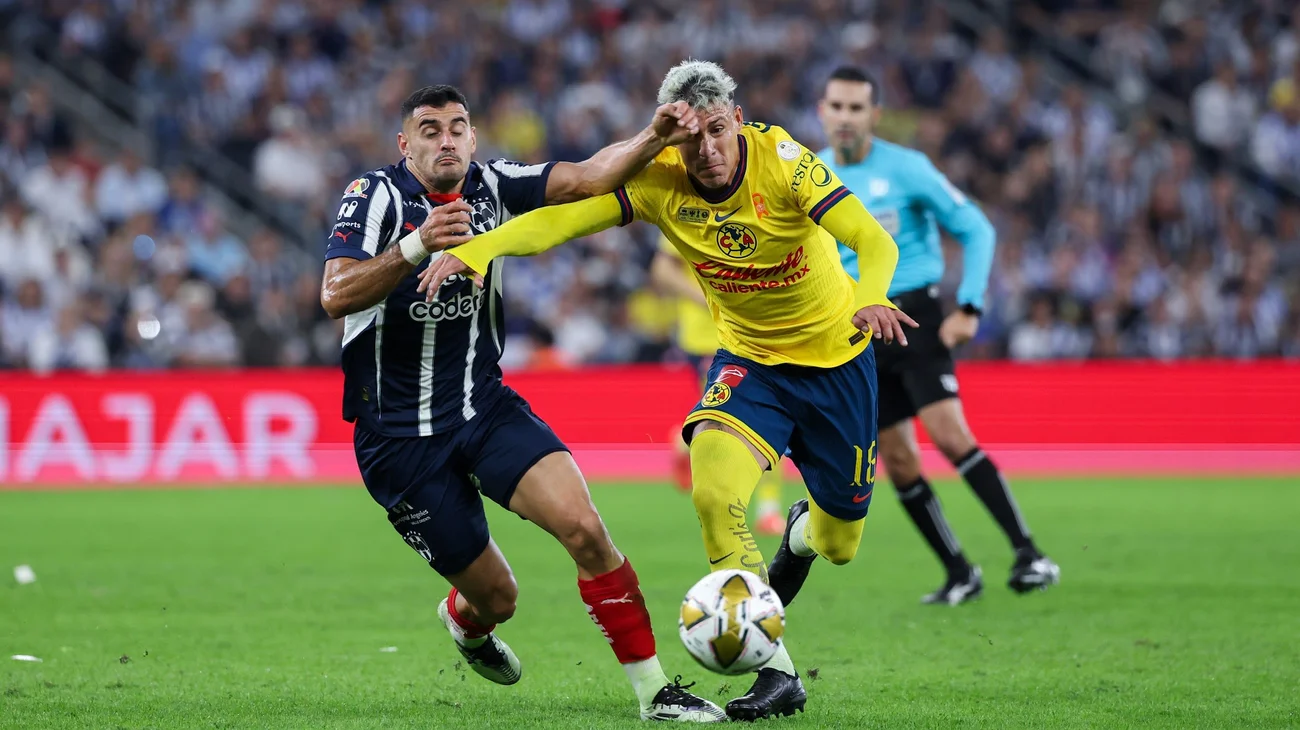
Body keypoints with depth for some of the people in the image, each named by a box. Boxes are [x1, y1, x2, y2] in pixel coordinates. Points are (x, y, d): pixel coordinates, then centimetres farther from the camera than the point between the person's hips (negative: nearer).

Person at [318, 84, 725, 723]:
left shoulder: (490, 186, 1)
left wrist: (653, 138, -29)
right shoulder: (376, 196, -11)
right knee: (495, 596, 3)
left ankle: (654, 692, -10)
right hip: (400, 436, -4)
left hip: (486, 406, 4)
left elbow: (585, 179, -11)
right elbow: (336, 295, -25)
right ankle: (465, 620, 43)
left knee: (582, 526, -18)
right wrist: (417, 246, -38)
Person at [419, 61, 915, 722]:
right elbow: (565, 215, -26)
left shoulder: (781, 160, -24)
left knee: (838, 542, 8)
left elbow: (874, 241, -33)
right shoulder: (659, 180, -18)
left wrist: (871, 299, -55)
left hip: (836, 355, -1)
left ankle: (804, 530, 50)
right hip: (749, 357, 1)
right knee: (713, 493, -27)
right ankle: (777, 673, -17)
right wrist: (475, 248, -43)